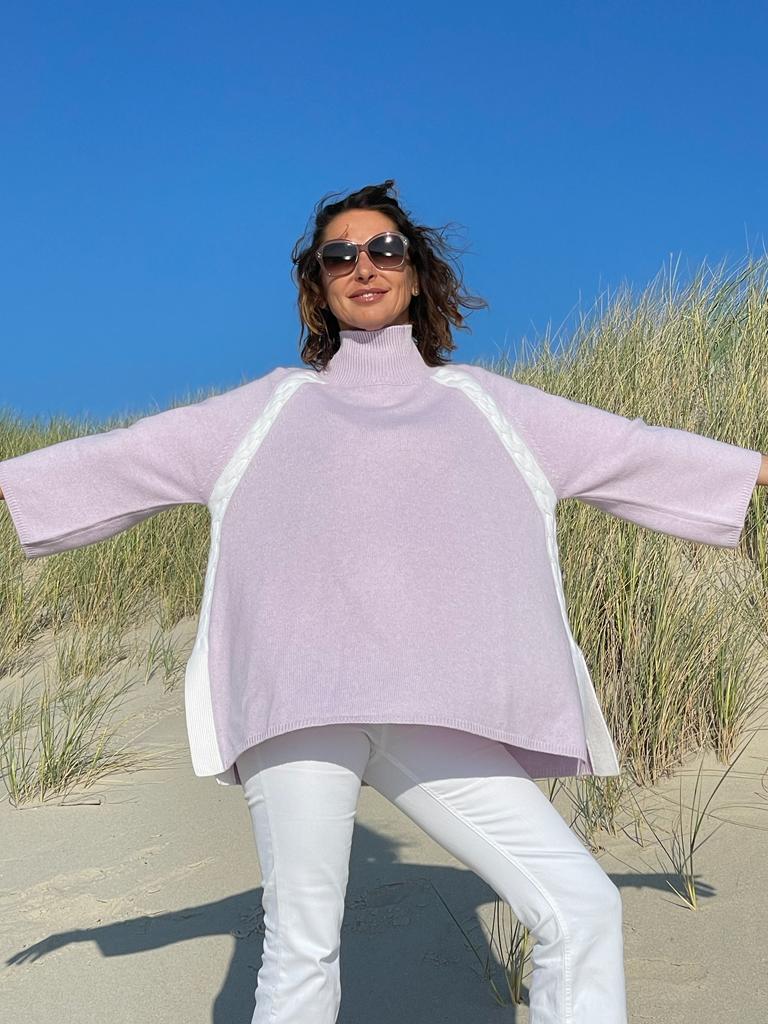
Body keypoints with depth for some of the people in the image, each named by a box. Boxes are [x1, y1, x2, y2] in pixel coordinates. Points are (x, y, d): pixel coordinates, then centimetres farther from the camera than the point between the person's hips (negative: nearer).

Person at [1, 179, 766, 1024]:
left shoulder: (481, 403, 19)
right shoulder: (272, 407, 17)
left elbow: (637, 450, 22)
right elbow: (116, 459, 17)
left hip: (437, 716, 1)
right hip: (298, 703, -1)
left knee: (583, 909, -8)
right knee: (300, 954, -5)